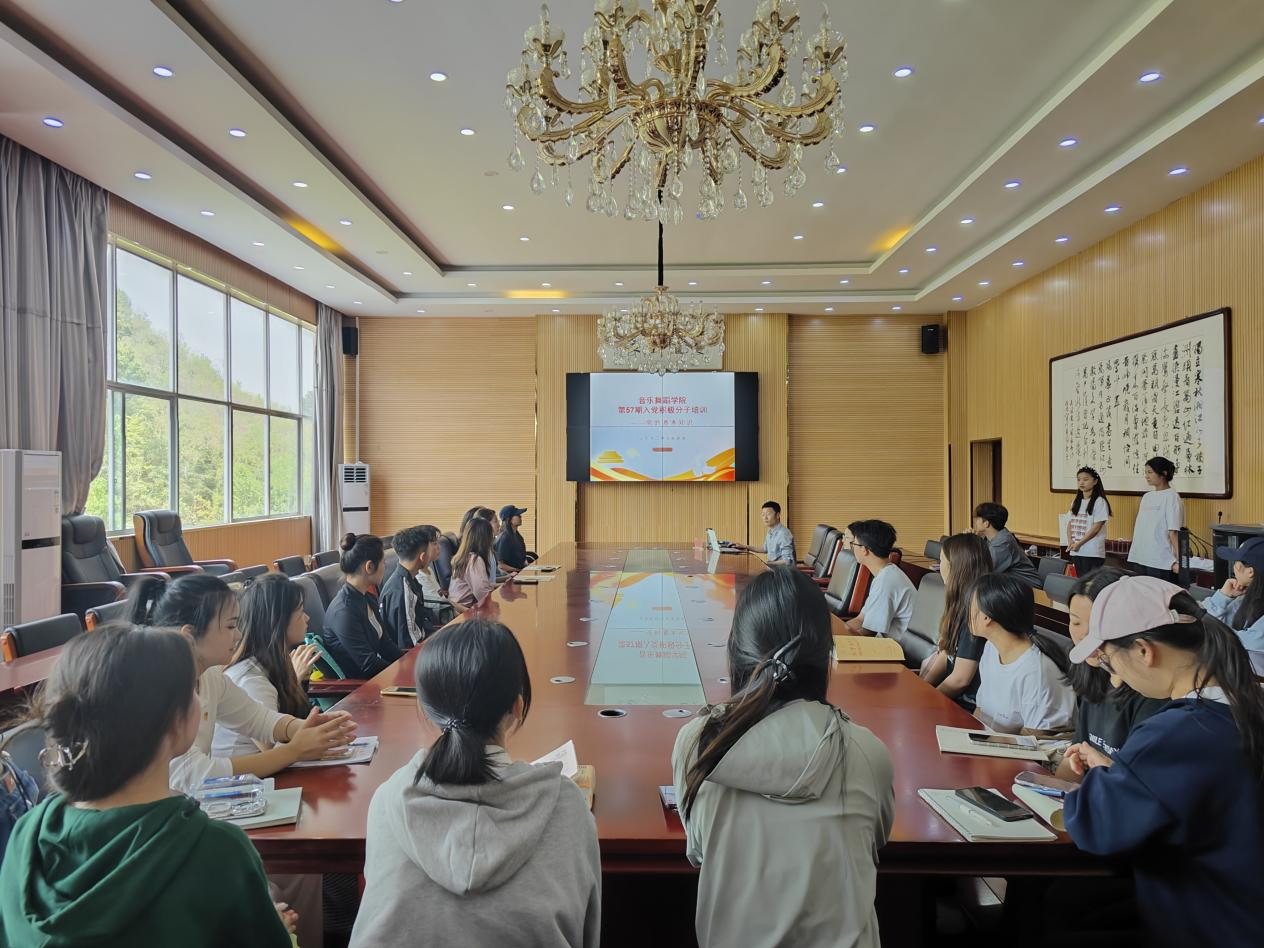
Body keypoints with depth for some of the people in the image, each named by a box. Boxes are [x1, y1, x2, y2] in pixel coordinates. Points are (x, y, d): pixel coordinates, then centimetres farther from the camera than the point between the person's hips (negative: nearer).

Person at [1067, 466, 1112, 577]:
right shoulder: (1076, 502, 12)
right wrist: (1070, 541, -5)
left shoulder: (1099, 502, -7)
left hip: (1093, 552, -6)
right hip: (1076, 552, 6)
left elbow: (1096, 528, -12)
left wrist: (1079, 543, -14)